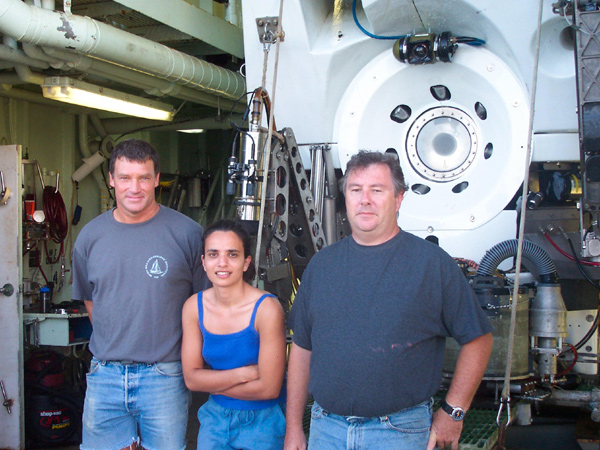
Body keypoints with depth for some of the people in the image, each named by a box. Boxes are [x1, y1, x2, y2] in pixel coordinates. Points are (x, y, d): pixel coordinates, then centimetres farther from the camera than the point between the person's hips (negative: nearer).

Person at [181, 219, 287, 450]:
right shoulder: (194, 306, -6)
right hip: (215, 417, 4)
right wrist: (244, 373, -18)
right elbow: (191, 378, -6)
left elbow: (268, 388, -20)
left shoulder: (266, 308, -21)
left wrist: (212, 383, -11)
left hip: (262, 421, -4)